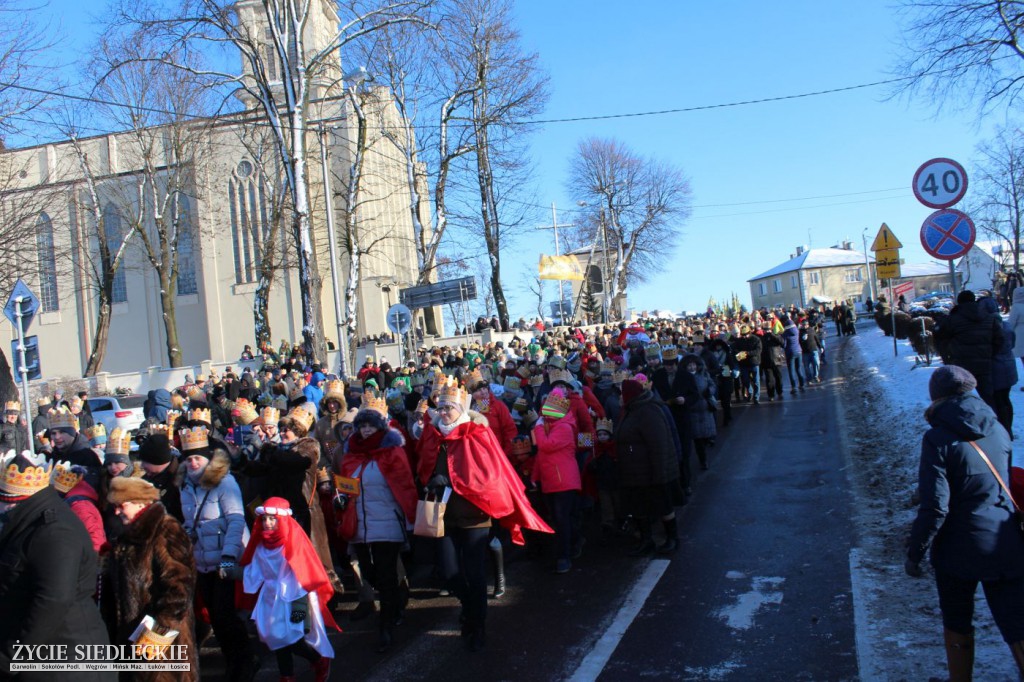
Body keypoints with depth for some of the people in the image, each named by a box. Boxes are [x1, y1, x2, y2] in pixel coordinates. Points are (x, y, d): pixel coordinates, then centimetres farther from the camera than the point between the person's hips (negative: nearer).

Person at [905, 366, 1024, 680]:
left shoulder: (938, 438, -15)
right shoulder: (998, 430, 1)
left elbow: (934, 507, -19)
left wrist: (915, 553, -8)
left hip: (958, 550, -4)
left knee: (957, 626, 17)